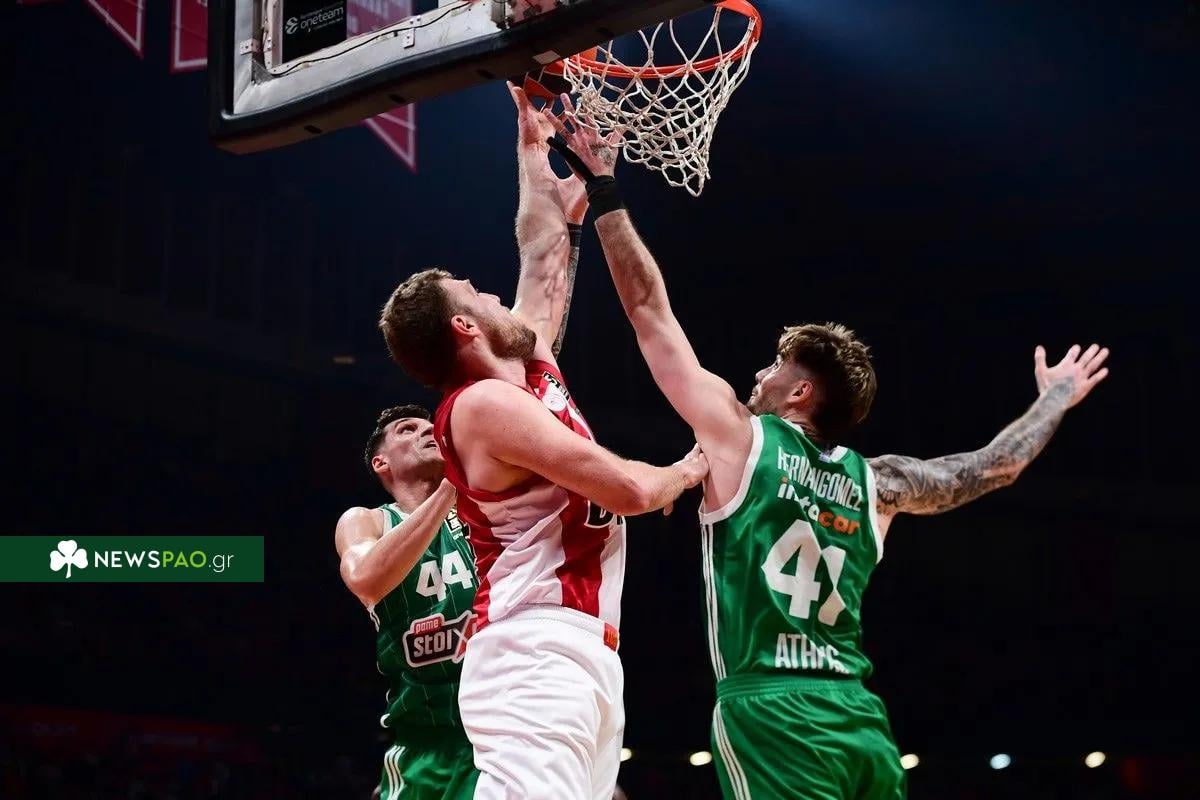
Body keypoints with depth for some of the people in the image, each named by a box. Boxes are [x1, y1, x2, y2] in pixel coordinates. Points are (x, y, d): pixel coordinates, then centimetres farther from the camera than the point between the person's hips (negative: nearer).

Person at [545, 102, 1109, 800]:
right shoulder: (871, 483, 17)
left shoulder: (740, 435, 4)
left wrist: (604, 189, 12)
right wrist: (1056, 400, 46)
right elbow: (995, 467, 29)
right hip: (858, 716, 6)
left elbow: (648, 306, 6)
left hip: (770, 709, -5)